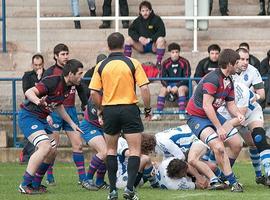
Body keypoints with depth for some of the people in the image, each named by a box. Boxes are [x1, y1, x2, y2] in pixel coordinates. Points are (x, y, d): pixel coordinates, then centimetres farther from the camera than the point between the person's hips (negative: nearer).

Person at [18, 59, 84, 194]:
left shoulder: (67, 87, 6)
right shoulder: (53, 82, -22)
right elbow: (29, 92, -30)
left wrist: (71, 124, 28)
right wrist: (38, 101, -50)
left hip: (41, 119, 10)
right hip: (29, 116, -10)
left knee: (51, 151, 10)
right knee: (45, 147, -23)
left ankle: (35, 184, 21)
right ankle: (25, 185, -18)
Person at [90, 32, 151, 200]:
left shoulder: (101, 66, 1)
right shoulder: (133, 63, -5)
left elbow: (94, 93, -2)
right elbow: (144, 89, -9)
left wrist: (102, 109, 13)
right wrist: (148, 109, 4)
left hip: (109, 110, 2)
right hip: (129, 109, -2)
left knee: (111, 150, 15)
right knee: (135, 150, 2)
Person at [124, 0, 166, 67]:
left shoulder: (156, 19, -8)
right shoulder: (138, 21, 3)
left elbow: (162, 33, -17)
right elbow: (131, 31, -4)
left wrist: (149, 39, -26)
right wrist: (139, 38, -22)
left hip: (153, 46, -3)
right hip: (142, 46, 3)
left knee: (161, 40, -34)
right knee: (128, 39, -18)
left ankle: (158, 63, -31)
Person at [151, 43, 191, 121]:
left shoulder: (184, 62, -5)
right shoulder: (166, 63, 3)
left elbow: (187, 78, -9)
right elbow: (162, 78, 3)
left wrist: (177, 86, -20)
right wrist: (168, 86, -17)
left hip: (182, 84, -2)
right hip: (170, 84, 2)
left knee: (181, 89, -36)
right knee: (163, 89, -28)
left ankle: (182, 113, -42)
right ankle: (158, 114, -32)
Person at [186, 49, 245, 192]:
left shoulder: (228, 82, 7)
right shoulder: (213, 79, -24)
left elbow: (230, 104, 14)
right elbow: (206, 105, -28)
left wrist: (238, 115, -9)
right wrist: (219, 128, -26)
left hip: (213, 115, 10)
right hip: (197, 117, -10)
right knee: (219, 147, -26)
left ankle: (224, 175, 19)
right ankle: (232, 182, -21)